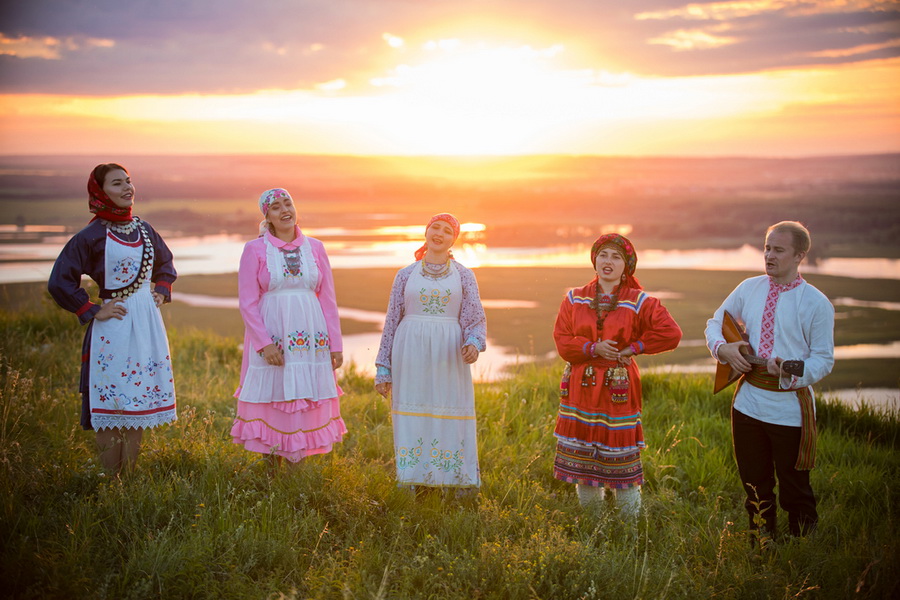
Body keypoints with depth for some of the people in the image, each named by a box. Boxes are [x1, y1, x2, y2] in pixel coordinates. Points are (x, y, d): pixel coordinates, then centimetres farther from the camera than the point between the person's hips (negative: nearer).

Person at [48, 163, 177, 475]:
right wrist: (93, 311, -9)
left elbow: (165, 263, 27)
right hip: (114, 329, -6)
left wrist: (162, 291, 12)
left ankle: (130, 478, 19)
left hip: (148, 324, 6)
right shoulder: (91, 235, -9)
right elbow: (59, 281, -9)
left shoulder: (144, 229, 9)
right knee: (113, 401, -3)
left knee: (140, 397, 9)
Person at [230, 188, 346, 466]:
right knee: (271, 403, 1)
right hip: (271, 337, -2)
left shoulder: (314, 247, 9)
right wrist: (265, 343, -14)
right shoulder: (254, 250, 1)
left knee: (306, 406, 4)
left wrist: (335, 344, 5)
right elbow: (247, 302, -4)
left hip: (310, 337, 3)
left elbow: (328, 299, 10)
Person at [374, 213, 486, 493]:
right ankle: (413, 483, 11)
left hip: (448, 357, -1)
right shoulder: (406, 275, 9)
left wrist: (473, 343, -20)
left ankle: (460, 485, 7)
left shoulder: (463, 276, 8)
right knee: (411, 418, 2)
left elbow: (476, 319, 3)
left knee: (451, 418, -1)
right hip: (410, 355, 1)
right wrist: (383, 368, 7)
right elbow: (392, 321, 10)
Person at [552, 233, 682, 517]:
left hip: (618, 389, -3)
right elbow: (562, 339, 0)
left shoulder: (639, 302, -1)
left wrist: (633, 348, -7)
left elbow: (671, 333, -6)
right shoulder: (574, 299, 6)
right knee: (582, 459, 8)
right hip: (580, 387, 3)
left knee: (621, 457, -1)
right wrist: (593, 348, -14)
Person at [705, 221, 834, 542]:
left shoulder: (817, 304, -6)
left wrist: (792, 371, -25)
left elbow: (824, 358, -6)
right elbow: (715, 323, 15)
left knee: (794, 487, 5)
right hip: (748, 403, 4)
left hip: (790, 407, -4)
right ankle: (761, 548, 31)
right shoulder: (749, 289, 6)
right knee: (754, 483, 15)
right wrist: (723, 349, -6)